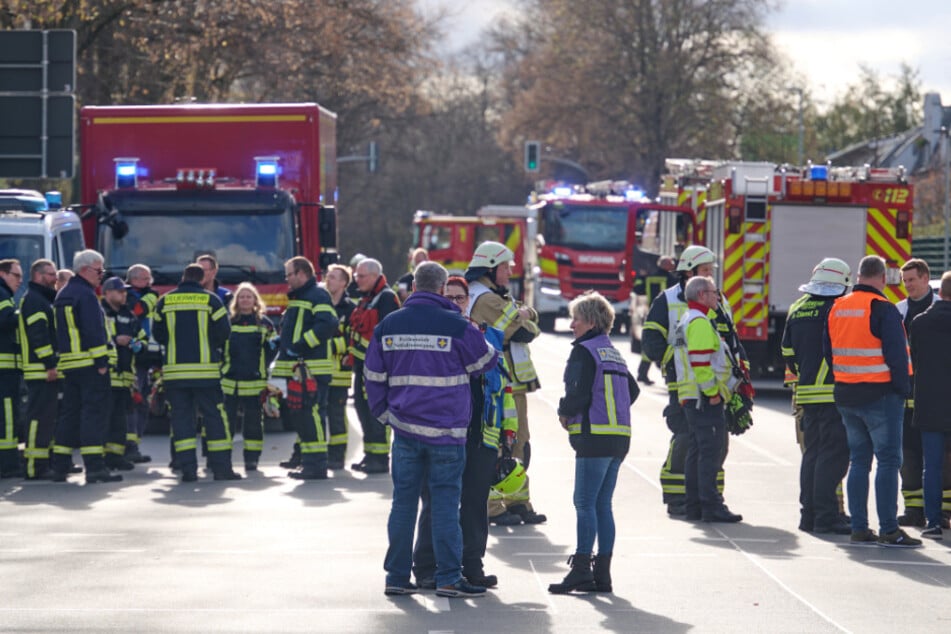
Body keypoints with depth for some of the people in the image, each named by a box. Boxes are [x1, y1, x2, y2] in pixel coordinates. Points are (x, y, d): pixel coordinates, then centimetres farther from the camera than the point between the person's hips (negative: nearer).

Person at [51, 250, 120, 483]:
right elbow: (94, 331, -18)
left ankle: (60, 466, 11)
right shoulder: (86, 295, -12)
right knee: (94, 411, -9)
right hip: (89, 364, -9)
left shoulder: (62, 295, 17)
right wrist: (101, 361, -17)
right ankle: (94, 466, -15)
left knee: (69, 412, 12)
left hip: (69, 364, 9)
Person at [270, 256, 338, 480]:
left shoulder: (318, 297, -8)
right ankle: (308, 462, 18)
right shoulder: (297, 298, 24)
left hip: (312, 368, -10)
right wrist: (279, 342, 16)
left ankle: (316, 465, -12)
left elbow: (327, 325, -22)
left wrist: (300, 346, -24)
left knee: (311, 415, -12)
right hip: (297, 369, 10)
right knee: (298, 416, 12)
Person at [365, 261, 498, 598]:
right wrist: (476, 336, 25)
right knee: (445, 501, -1)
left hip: (404, 430, 4)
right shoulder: (456, 326, -9)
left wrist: (385, 413, 20)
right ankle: (449, 578, -3)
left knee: (403, 500, 9)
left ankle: (397, 576, 11)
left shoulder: (388, 326, 4)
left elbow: (374, 377, 9)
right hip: (446, 430, -4)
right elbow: (486, 361, 5)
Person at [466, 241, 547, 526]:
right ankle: (493, 507, -2)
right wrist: (527, 323, 1)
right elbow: (522, 333, -18)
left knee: (518, 444, 15)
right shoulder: (486, 300, -16)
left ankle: (518, 502, 22)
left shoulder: (496, 297, 19)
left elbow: (530, 317, 13)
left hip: (513, 384, 11)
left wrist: (525, 316, -6)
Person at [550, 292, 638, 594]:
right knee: (602, 505, 10)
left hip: (595, 436, -8)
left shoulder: (584, 352, -9)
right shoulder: (613, 353, 18)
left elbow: (579, 393, -17)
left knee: (585, 503, -7)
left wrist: (564, 413, 1)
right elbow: (633, 390, 25)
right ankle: (602, 574, 10)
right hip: (620, 435, 8)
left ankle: (581, 570, -10)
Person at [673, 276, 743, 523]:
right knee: (710, 451, -12)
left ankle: (693, 505, 17)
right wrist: (712, 392, -18)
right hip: (705, 399, -11)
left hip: (692, 397, 11)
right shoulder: (700, 322, -14)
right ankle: (711, 507, -15)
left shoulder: (687, 321, 20)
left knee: (696, 451, 13)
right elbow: (700, 361, -22)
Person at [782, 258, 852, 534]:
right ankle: (826, 515, -11)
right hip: (833, 394, -7)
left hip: (806, 392, 7)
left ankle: (808, 513, 14)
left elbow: (788, 352, 17)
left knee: (812, 453, 14)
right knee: (833, 454, -6)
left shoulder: (797, 309, 12)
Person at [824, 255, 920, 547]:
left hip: (846, 396, 7)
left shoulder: (837, 308, 8)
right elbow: (896, 355, -16)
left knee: (858, 460, 11)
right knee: (888, 460, -3)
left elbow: (828, 352, 14)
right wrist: (902, 389, -5)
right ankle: (888, 530, -6)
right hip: (880, 395, -7)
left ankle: (859, 528, 10)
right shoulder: (883, 309, -14)